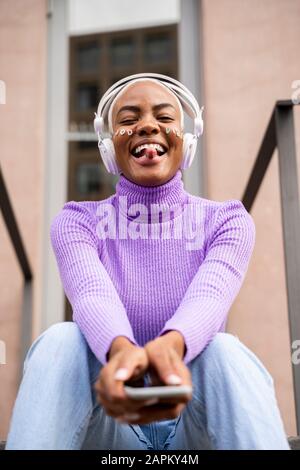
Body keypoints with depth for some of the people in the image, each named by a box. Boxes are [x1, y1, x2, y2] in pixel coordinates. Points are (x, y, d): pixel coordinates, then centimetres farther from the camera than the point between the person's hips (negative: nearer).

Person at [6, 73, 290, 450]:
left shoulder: (227, 221, -1)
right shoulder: (77, 222, 0)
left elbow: (209, 297, -22)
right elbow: (93, 295, -22)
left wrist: (171, 346, -47)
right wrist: (120, 350, -46)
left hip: (195, 424, 0)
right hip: (110, 424, 1)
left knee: (225, 351, -31)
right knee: (61, 341, -28)